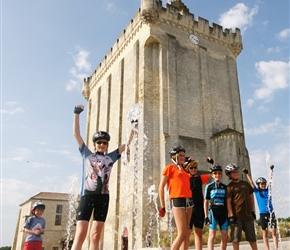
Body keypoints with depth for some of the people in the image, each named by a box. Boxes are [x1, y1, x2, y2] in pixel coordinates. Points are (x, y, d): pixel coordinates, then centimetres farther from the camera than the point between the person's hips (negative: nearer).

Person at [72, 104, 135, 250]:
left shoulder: (110, 158, 15)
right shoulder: (87, 155, 11)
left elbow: (127, 143, 17)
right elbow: (76, 134, 7)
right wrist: (77, 114, 2)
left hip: (103, 197, 3)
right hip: (87, 195, -3)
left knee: (95, 236, 5)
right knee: (80, 235, -11)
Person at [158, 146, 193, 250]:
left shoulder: (183, 170, 21)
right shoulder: (169, 167, 1)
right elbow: (161, 187, -3)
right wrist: (162, 207, -8)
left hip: (188, 201, 7)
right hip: (177, 201, -7)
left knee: (185, 233, 8)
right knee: (182, 234, -10)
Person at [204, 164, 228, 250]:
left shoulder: (225, 187, 10)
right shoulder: (209, 186, 2)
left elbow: (227, 201, 13)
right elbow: (206, 202, 3)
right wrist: (206, 216, -2)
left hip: (223, 212, 4)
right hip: (213, 211, -3)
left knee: (225, 236, 4)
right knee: (212, 234, -5)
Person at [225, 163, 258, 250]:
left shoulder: (245, 183, 12)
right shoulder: (230, 187, -4)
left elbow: (251, 197, 18)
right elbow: (228, 202, -8)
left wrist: (253, 211, 14)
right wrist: (231, 216, -13)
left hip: (248, 215, 5)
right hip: (236, 216, -5)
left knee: (252, 237, 13)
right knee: (236, 238, 1)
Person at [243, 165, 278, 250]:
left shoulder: (268, 190, 7)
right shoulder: (256, 191, 2)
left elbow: (270, 181, 1)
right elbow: (251, 182, -3)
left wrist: (271, 170, -5)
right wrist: (247, 174, -11)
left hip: (271, 213, 1)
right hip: (263, 214, -1)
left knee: (274, 232, 1)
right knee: (265, 233, 6)